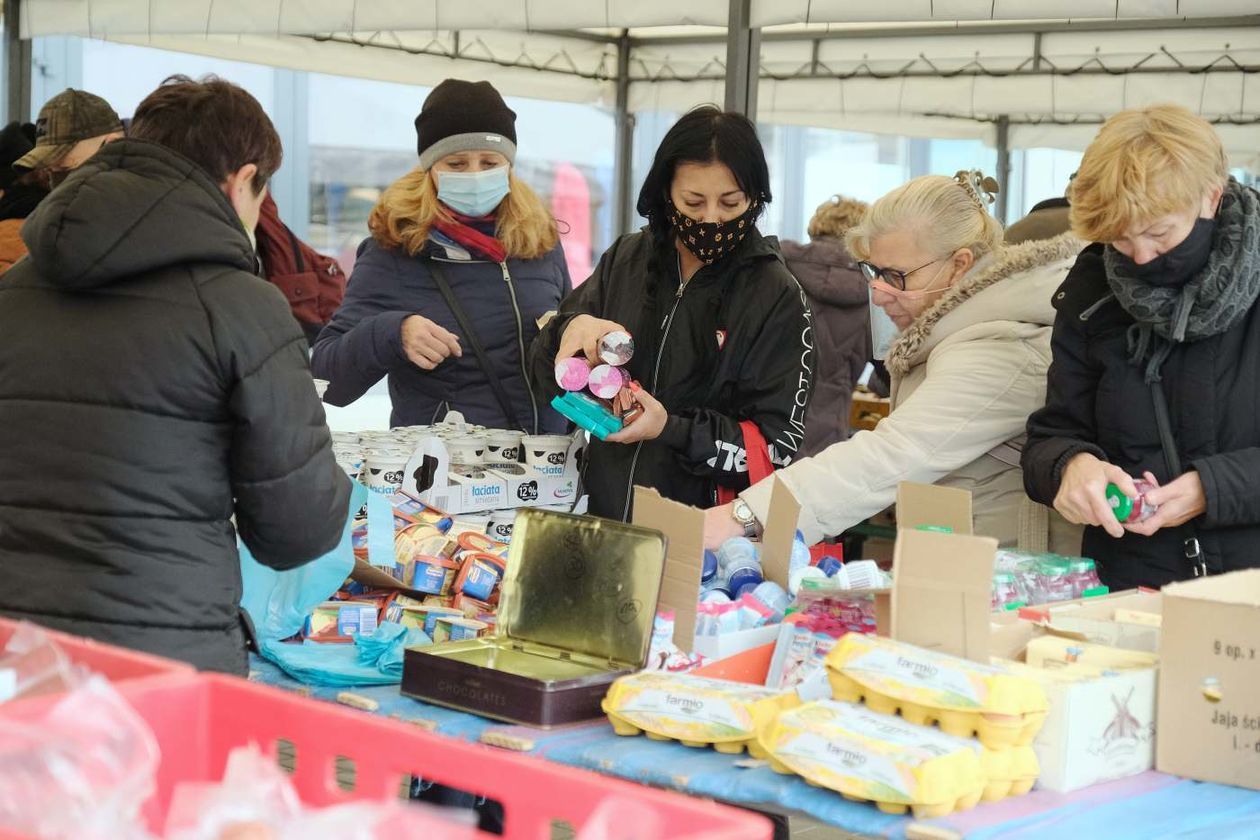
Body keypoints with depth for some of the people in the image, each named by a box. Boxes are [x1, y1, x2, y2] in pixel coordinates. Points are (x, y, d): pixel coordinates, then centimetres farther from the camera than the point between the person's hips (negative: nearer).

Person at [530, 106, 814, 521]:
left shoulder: (777, 297, -4)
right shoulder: (625, 260, 7)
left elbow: (779, 446, -5)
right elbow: (548, 376, 12)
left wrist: (671, 429, -18)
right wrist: (572, 328, -10)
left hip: (706, 530, -3)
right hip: (602, 511, 4)